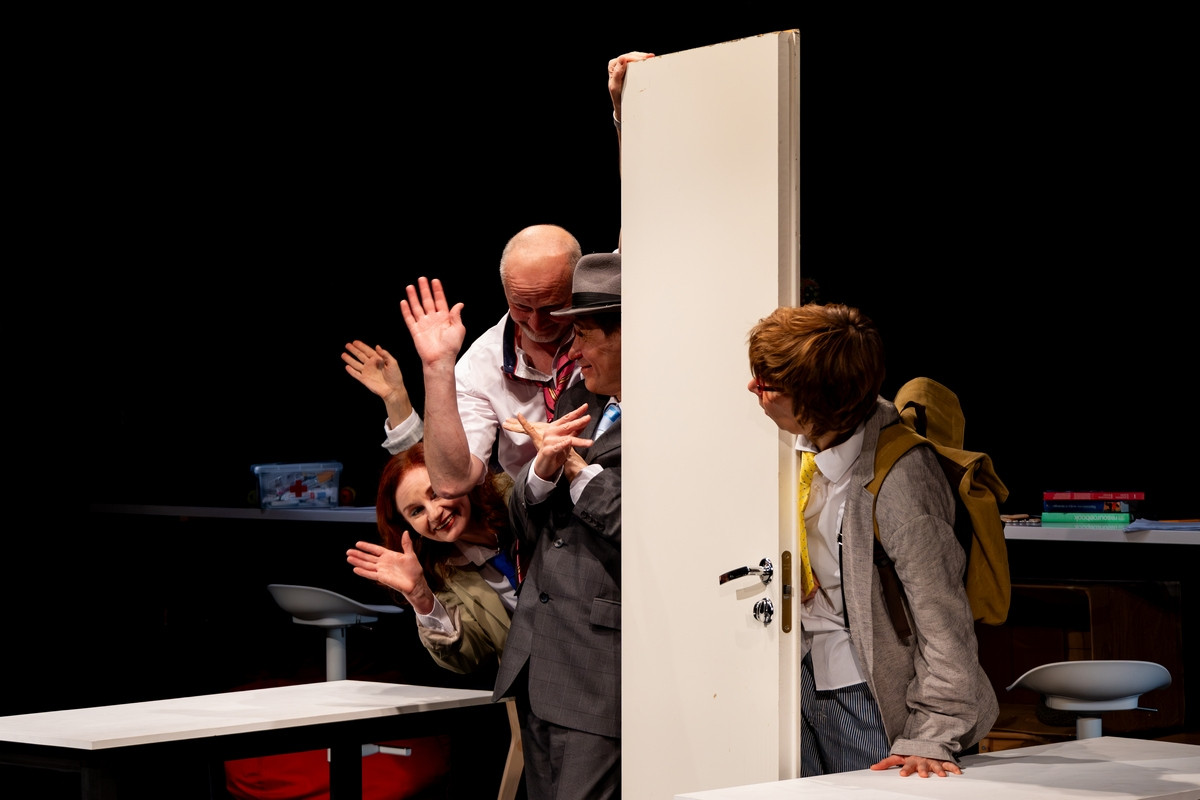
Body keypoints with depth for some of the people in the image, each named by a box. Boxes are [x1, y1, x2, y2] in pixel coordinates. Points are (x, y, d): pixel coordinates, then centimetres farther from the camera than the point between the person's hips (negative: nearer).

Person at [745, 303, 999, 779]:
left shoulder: (898, 477, -25)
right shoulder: (802, 445, -2)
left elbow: (942, 619, -22)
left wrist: (929, 740, -23)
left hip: (873, 699, -7)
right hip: (807, 681, 7)